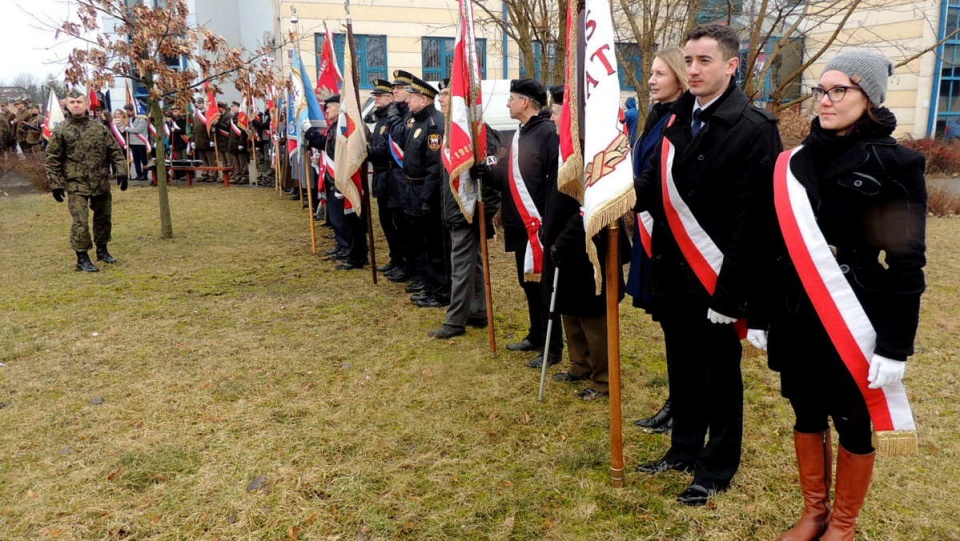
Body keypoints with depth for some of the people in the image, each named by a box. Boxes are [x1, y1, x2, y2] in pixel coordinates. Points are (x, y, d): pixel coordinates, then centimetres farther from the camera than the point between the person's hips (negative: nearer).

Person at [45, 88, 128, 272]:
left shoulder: (100, 128, 5)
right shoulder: (60, 131, -3)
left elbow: (115, 152, 8)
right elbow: (52, 160, -1)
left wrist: (121, 172, -2)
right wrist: (55, 184, -5)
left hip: (101, 183, 4)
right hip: (76, 185, -3)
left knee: (104, 218, 15)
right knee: (80, 222, -7)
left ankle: (102, 250, 33)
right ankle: (82, 258, 3)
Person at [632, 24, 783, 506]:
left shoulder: (754, 128, -14)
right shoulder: (677, 118, 8)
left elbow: (751, 219, -18)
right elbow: (659, 186, 7)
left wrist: (730, 290, -20)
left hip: (717, 280, -6)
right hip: (673, 273, 6)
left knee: (720, 377, 11)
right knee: (682, 370, 19)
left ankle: (718, 468, 29)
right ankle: (684, 449, 38)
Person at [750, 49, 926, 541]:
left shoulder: (895, 164, -8)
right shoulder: (795, 161, 5)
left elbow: (907, 263, -10)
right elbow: (774, 245, 8)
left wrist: (895, 346, -13)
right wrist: (759, 315, 9)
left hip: (853, 322, -4)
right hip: (795, 317, 4)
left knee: (853, 423, 11)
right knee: (807, 415, 16)